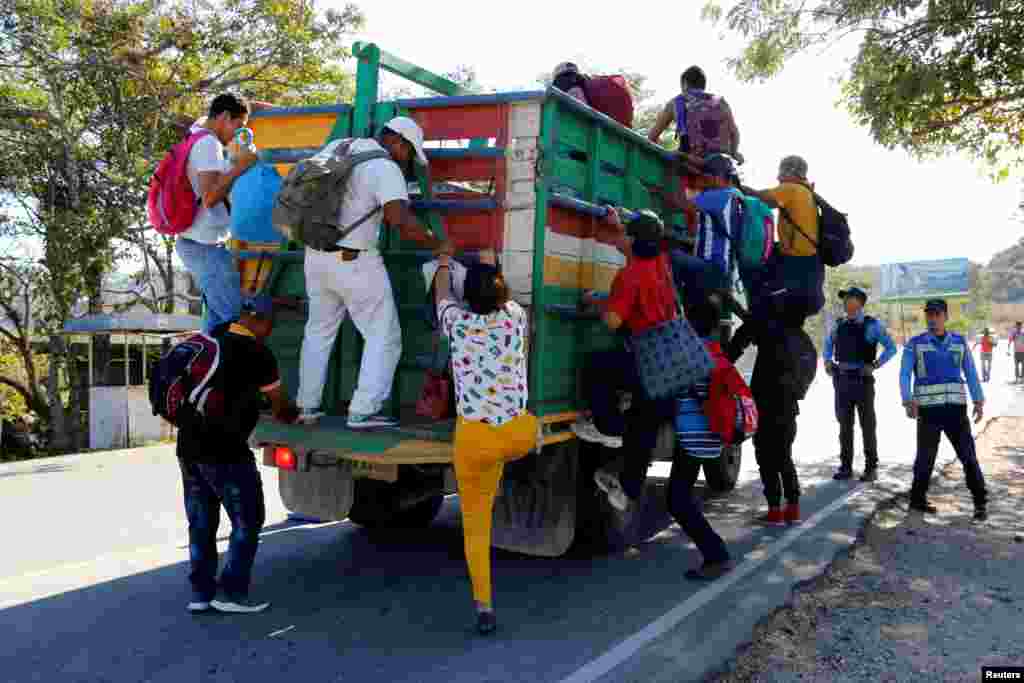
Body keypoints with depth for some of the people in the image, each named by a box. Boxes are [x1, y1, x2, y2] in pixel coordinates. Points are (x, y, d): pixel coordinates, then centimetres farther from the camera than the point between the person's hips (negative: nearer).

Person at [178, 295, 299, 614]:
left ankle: (200, 594, 19)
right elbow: (280, 408, 3)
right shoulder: (258, 355, -8)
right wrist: (294, 416, 25)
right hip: (226, 453, -7)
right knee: (248, 523, 6)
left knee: (201, 524, 15)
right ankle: (231, 593, 7)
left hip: (189, 448, 7)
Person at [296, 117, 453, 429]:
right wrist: (437, 244, -16)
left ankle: (307, 407, 22)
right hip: (354, 261, -8)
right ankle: (364, 411, -2)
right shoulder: (385, 167, -14)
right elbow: (402, 221, -27)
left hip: (317, 254, 8)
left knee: (318, 332, 19)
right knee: (384, 337, 3)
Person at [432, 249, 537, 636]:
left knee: (475, 523, 10)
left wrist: (443, 263, 40)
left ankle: (483, 606, 5)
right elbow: (501, 299, 26)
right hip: (520, 435, 1)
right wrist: (490, 266, 42)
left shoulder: (458, 322, -2)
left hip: (475, 438, -1)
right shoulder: (515, 317, 1)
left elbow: (442, 295, 21)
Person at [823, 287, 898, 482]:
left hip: (862, 380, -4)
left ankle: (871, 468, 10)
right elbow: (828, 343, 26)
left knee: (868, 425, 3)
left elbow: (891, 348, -7)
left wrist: (874, 366, -15)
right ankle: (846, 467, 14)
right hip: (842, 380, 4)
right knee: (844, 425, 8)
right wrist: (827, 362, 10)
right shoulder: (839, 325, 8)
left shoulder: (872, 325, -6)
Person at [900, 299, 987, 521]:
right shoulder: (915, 344, 1)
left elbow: (971, 374, 10)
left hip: (955, 408, 2)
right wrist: (908, 402, -20)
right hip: (928, 410, -2)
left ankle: (980, 503, 10)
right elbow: (904, 376, -5)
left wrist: (979, 402, -1)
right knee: (926, 457, 2)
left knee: (968, 455, 0)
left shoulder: (959, 342, 9)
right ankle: (917, 499, 18)